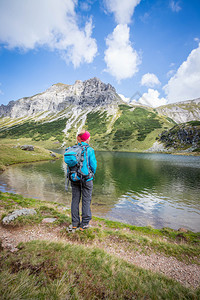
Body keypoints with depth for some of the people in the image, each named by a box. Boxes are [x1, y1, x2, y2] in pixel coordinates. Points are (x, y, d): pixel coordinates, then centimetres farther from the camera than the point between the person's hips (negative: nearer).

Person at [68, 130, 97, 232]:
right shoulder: (89, 150, -12)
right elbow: (93, 165, -10)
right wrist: (92, 174, 9)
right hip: (86, 179, -4)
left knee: (75, 200, 14)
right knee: (86, 200, 9)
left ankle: (75, 223, 25)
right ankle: (84, 224, 20)